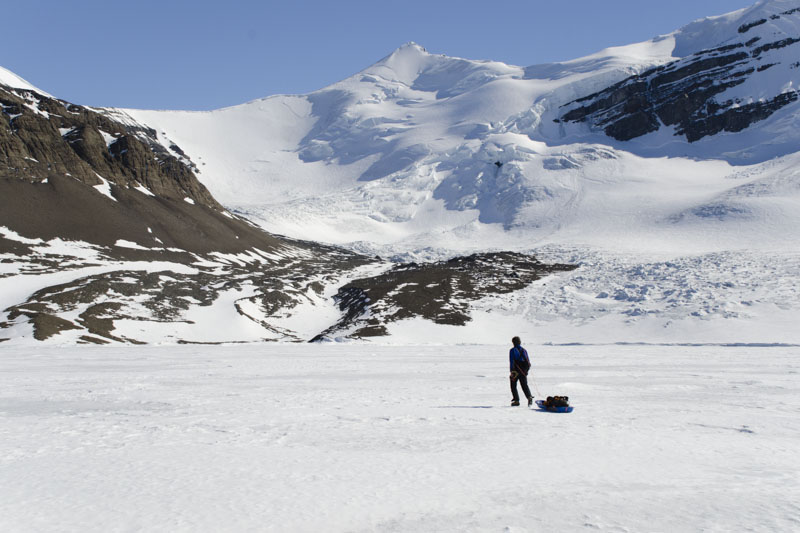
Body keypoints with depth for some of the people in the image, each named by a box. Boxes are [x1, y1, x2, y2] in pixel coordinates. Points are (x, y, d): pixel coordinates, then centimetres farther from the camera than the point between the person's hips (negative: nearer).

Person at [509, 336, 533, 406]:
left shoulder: (513, 350, -6)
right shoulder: (524, 350, 9)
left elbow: (511, 361, -13)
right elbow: (528, 362, 12)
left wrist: (512, 371, -14)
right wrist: (526, 370, 22)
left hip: (516, 371, -4)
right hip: (523, 372, 4)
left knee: (513, 386, 8)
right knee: (525, 385, 9)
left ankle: (516, 400, 3)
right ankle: (529, 396, -13)